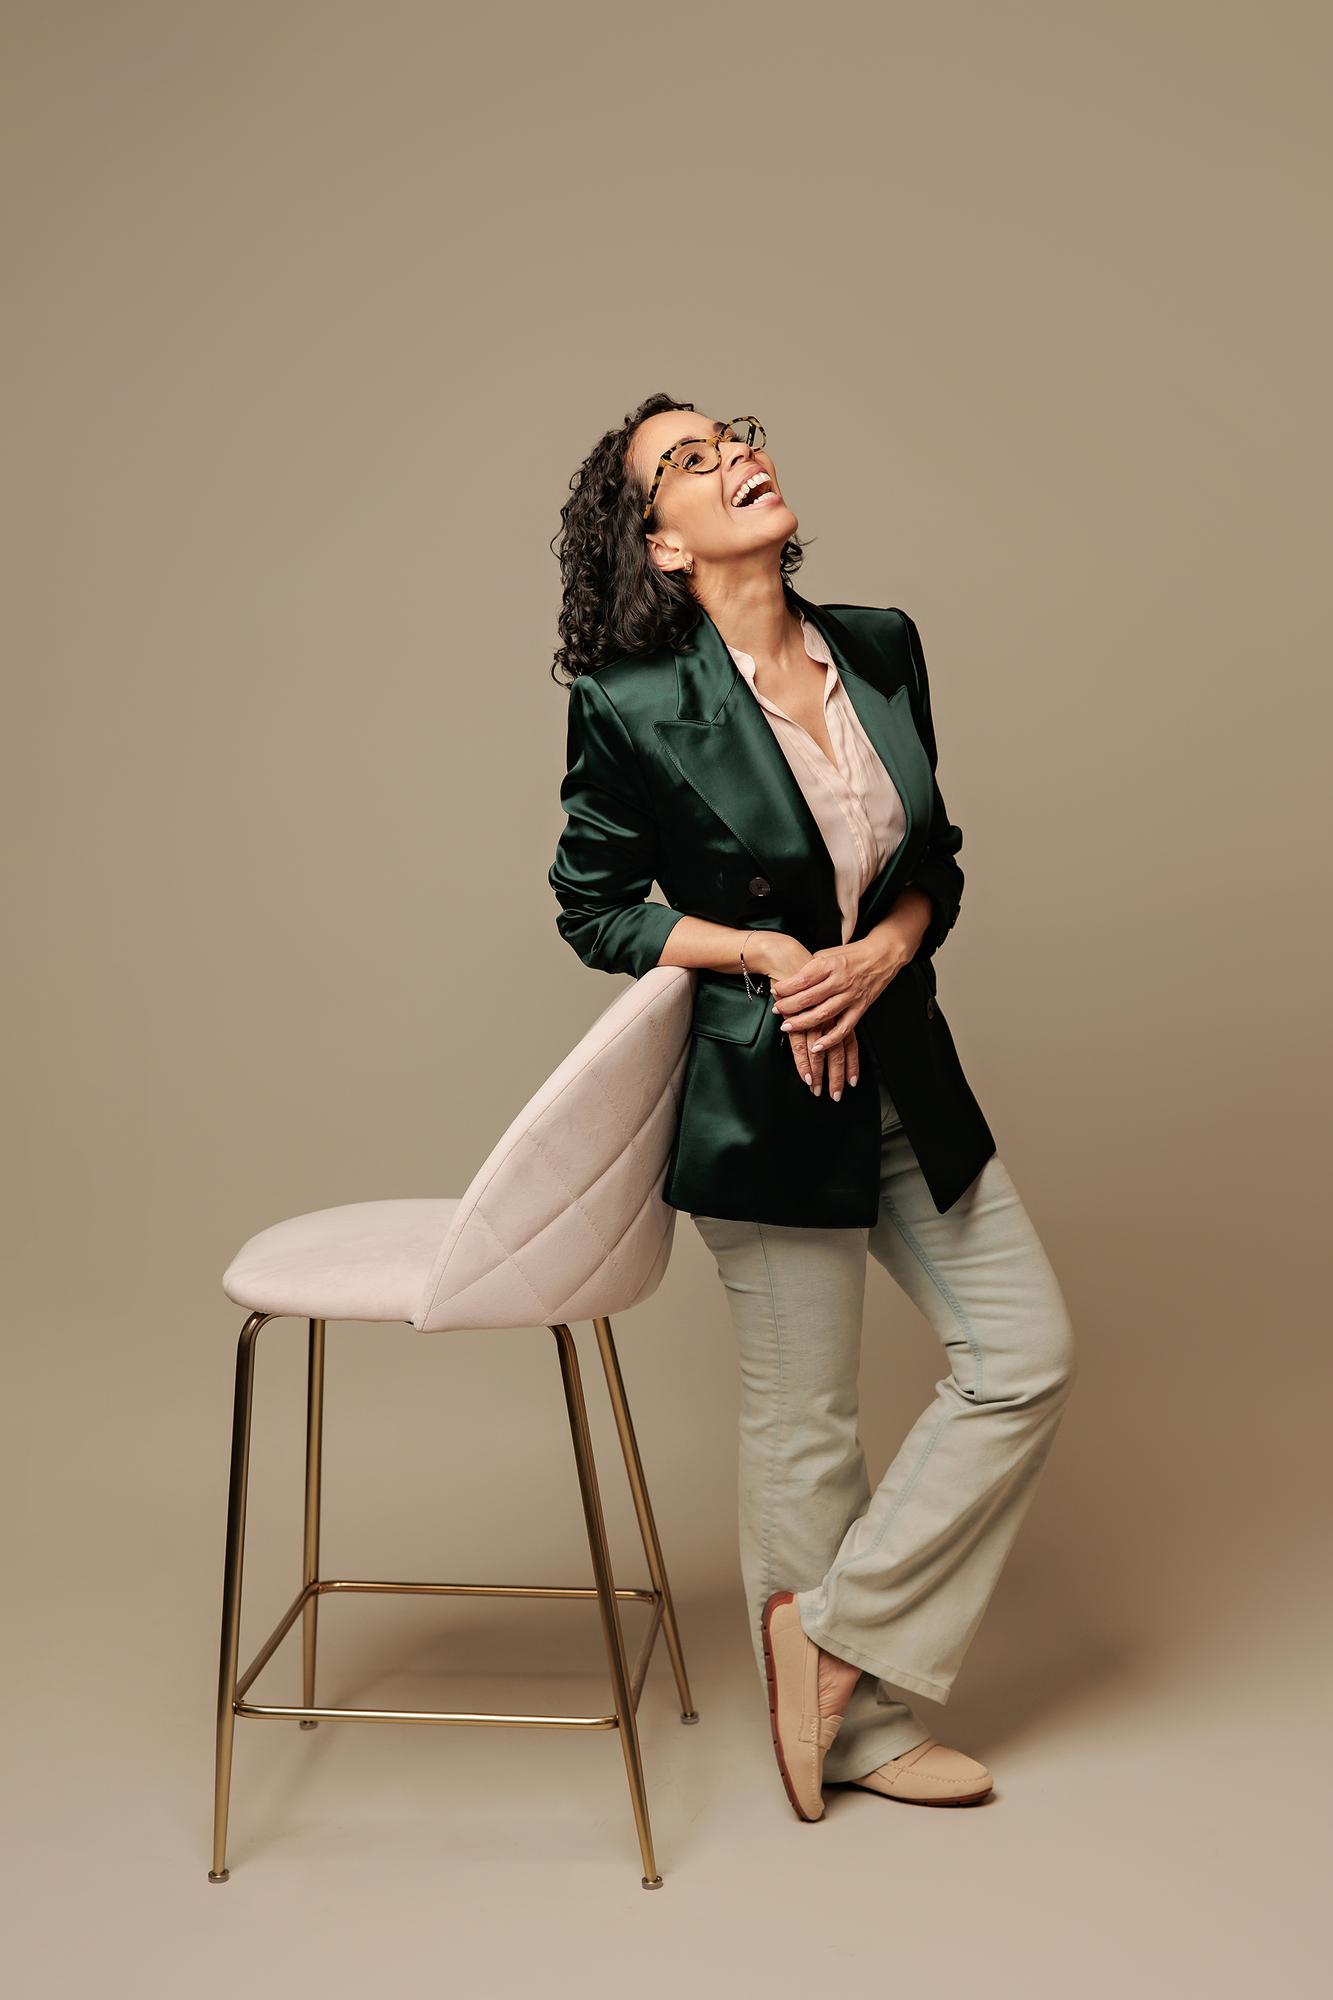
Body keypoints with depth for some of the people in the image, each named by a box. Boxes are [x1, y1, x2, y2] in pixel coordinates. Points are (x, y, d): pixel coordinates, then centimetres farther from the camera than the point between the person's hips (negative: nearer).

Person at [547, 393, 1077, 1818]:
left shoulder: (881, 647, 1)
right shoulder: (633, 707, -14)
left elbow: (934, 860, 9)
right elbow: (594, 909, -4)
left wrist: (880, 952, -11)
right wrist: (768, 952, -16)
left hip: (906, 1069, 6)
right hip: (761, 1096, -6)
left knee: (1027, 1355, 9)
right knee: (805, 1425, 7)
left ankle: (834, 1635, 23)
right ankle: (862, 1724, 31)